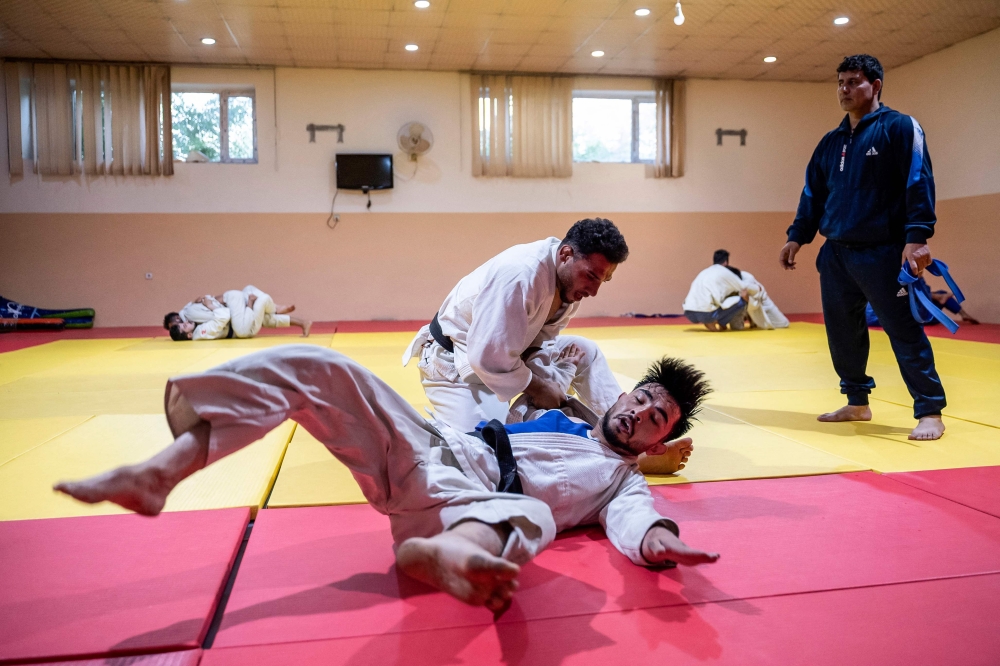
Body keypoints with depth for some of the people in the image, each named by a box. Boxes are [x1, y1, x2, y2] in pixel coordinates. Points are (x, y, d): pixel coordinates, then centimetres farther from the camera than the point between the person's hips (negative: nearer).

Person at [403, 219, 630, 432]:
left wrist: (549, 384, -17)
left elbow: (541, 334, 0)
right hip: (456, 365, -8)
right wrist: (536, 387, -22)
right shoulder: (521, 274, -36)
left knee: (584, 351, 2)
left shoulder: (569, 279, -9)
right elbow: (487, 358, -34)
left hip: (508, 351, 8)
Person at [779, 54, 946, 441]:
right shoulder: (831, 142, 15)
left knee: (903, 330, -5)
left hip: (882, 253, -6)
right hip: (835, 254, 6)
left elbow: (919, 184, -11)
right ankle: (857, 403, 26)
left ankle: (930, 412, 4)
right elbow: (813, 194, 18)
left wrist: (916, 237, -20)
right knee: (842, 332, 11)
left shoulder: (900, 127, -3)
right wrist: (797, 237, 10)